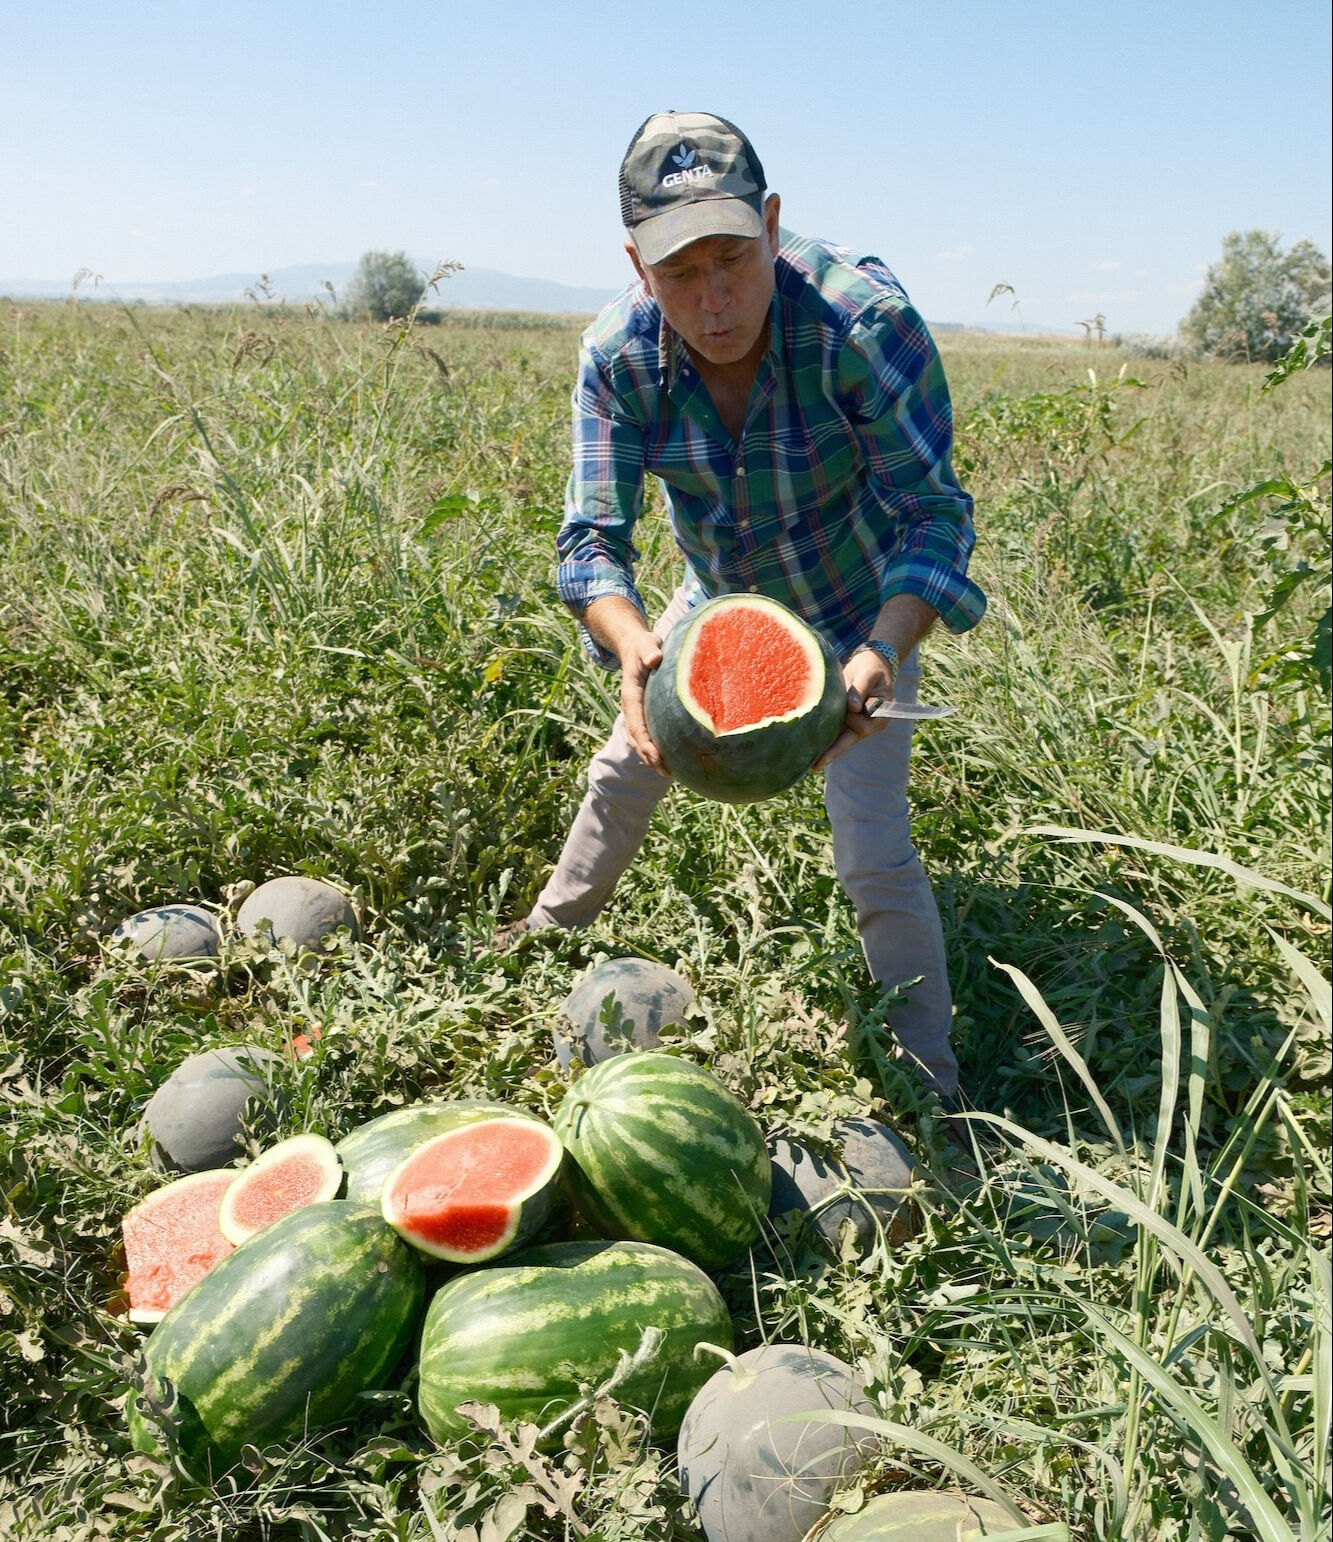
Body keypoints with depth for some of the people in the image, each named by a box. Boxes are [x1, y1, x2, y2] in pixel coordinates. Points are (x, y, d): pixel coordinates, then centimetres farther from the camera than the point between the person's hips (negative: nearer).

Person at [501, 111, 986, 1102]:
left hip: (859, 612, -4)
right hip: (719, 599, 5)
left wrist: (883, 650, -51)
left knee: (875, 856, -11)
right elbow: (593, 536, -24)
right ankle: (553, 933, 48)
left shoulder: (865, 323, -33)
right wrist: (633, 648, -47)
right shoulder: (618, 355, -22)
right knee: (625, 769, 19)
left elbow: (936, 513, -31)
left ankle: (933, 1090, 10)